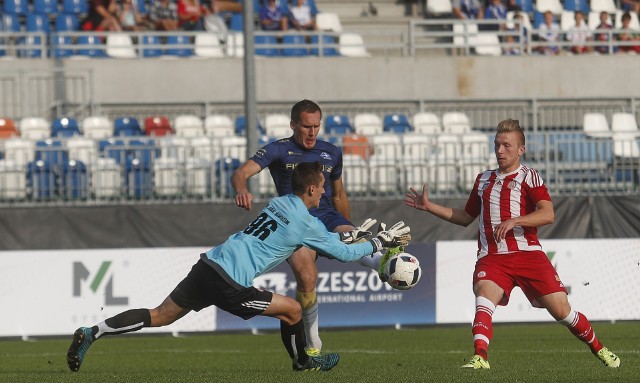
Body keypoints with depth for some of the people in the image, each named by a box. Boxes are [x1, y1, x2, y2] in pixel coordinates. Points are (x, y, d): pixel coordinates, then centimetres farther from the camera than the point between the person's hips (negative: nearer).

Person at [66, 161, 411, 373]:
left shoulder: (279, 203, 18)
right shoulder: (306, 224, -5)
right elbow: (345, 253, 4)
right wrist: (381, 242, 16)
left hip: (207, 266, 7)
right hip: (228, 284, -7)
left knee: (159, 316, 8)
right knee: (292, 309, 5)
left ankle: (91, 333, -1)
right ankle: (303, 363, 26)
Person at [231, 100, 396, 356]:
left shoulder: (332, 153, 18)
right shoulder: (278, 150, 4)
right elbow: (241, 173, -10)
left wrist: (347, 231, 35)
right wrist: (241, 190, -34)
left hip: (328, 216, 3)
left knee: (349, 237, -33)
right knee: (306, 278, -25)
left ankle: (381, 263, -65)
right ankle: (313, 343, -8)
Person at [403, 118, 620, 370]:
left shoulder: (528, 177, 3)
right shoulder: (484, 180, 20)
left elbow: (547, 215, -13)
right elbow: (465, 217, 32)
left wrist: (513, 221, -26)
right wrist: (429, 207, 24)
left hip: (527, 253, -3)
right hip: (492, 257, 3)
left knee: (561, 310, -5)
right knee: (484, 298, -28)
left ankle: (598, 349, 18)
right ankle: (480, 357, -41)